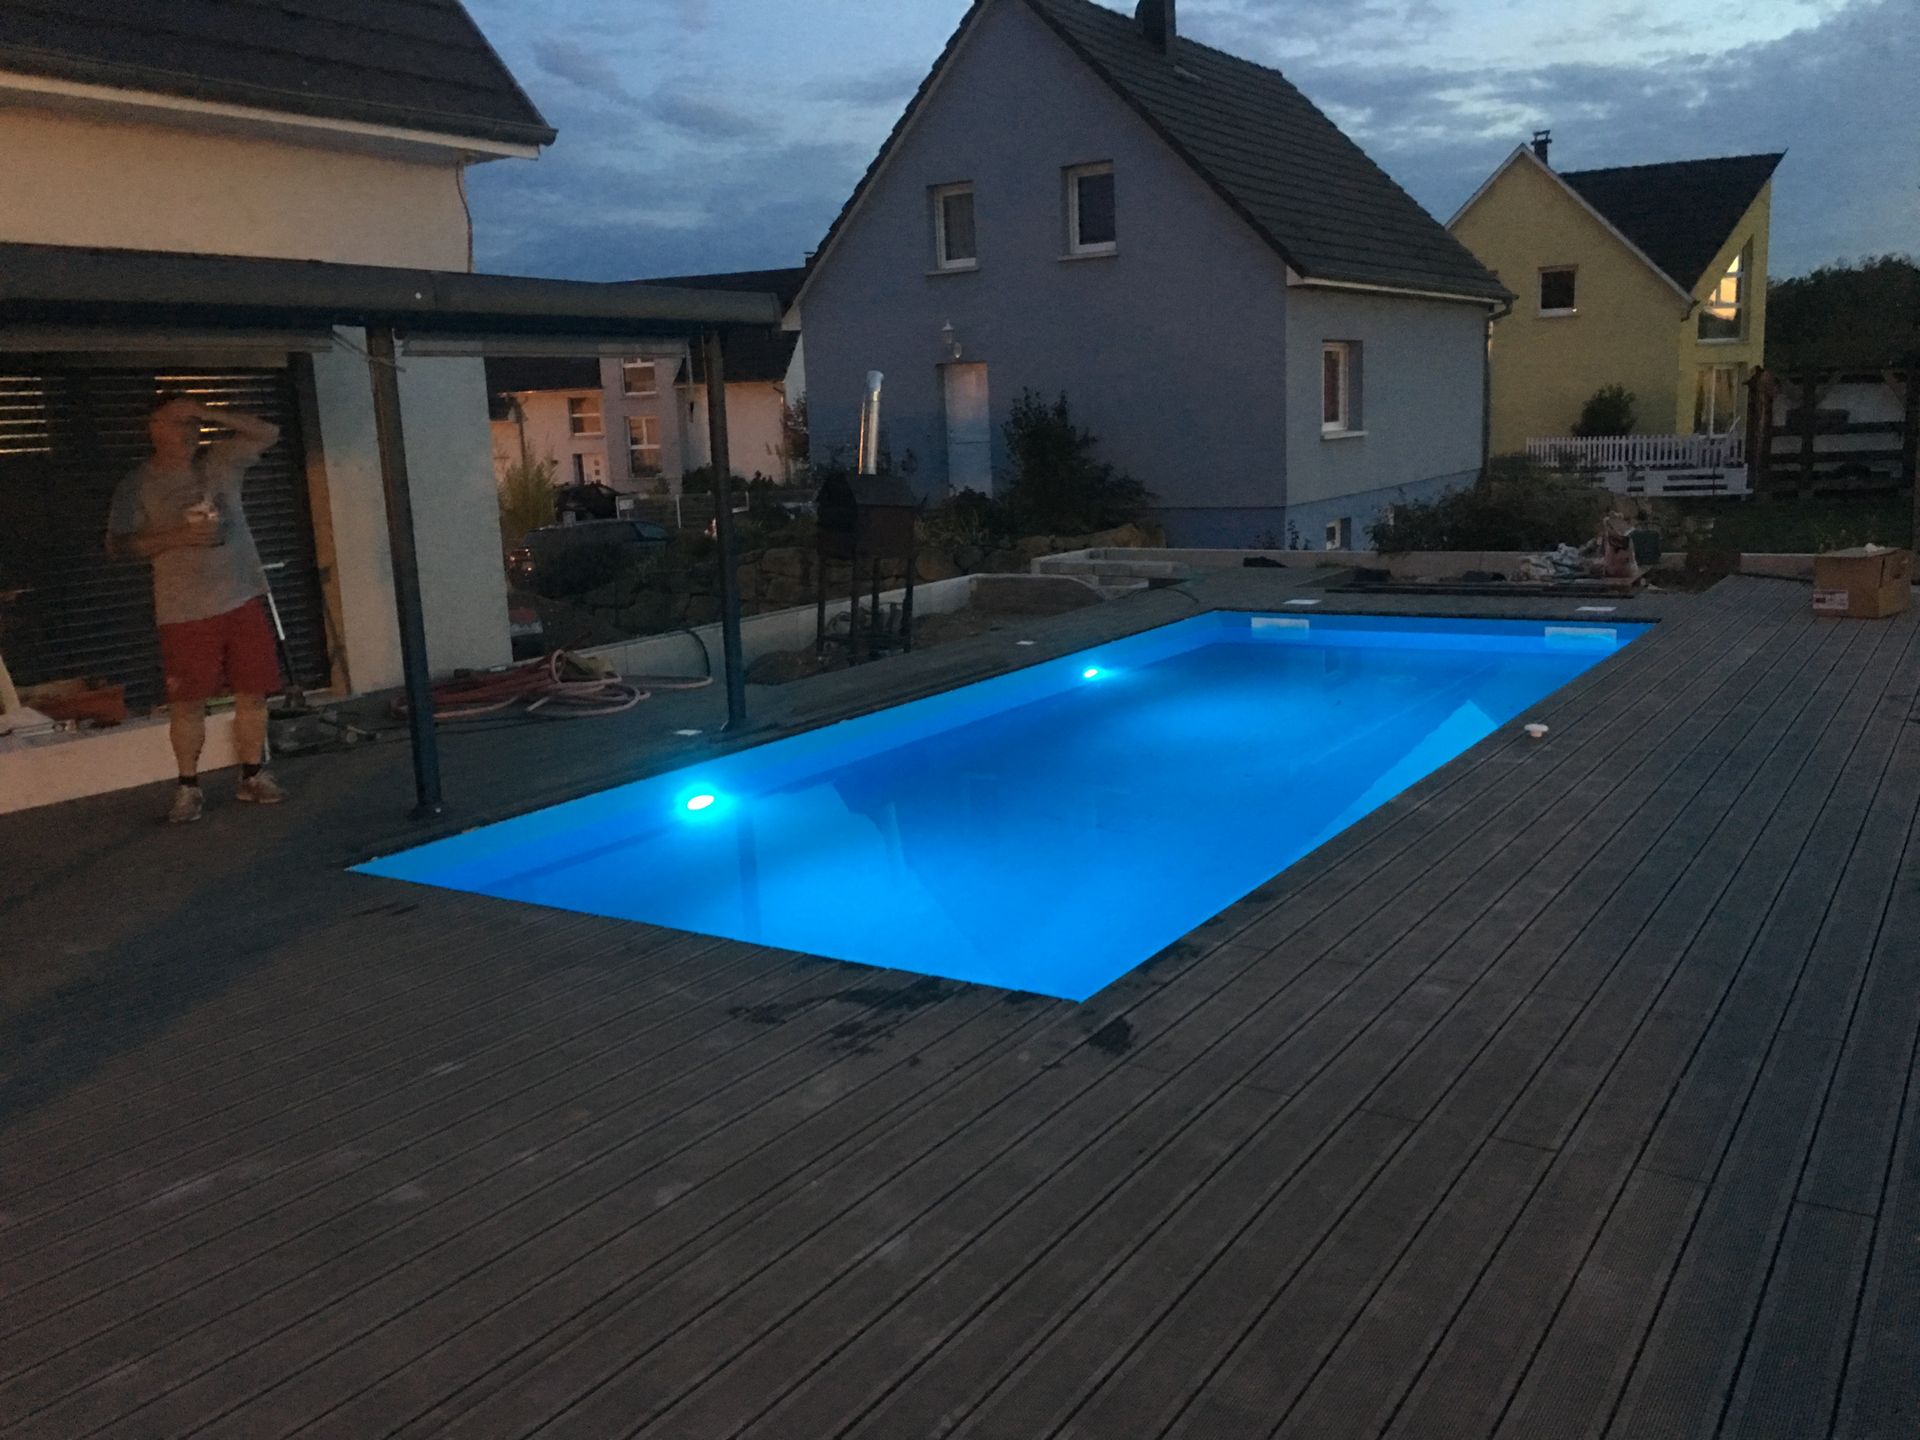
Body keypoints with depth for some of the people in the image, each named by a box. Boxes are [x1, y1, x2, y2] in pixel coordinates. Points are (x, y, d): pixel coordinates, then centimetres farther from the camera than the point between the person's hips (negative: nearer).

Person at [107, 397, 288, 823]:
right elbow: (117, 544, -6)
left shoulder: (220, 460, 7)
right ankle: (188, 786, 13)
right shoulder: (139, 483, -2)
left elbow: (268, 433, 6)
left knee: (253, 692, 5)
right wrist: (180, 537, -18)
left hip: (243, 598, 3)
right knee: (188, 702, 1)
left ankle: (253, 776, 17)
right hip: (185, 610, -3)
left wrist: (210, 414, -6)